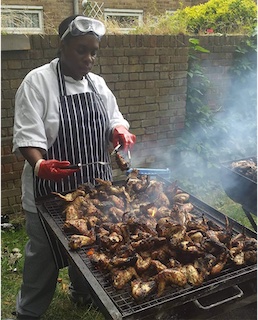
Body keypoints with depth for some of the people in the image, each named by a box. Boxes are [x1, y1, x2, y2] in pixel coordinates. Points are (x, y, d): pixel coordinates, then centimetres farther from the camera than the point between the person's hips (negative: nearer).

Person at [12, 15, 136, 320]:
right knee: (44, 252, 9)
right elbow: (27, 135, -16)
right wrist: (40, 165, -35)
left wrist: (119, 130, -7)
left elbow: (113, 119, 16)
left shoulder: (97, 83, 7)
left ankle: (83, 290, 50)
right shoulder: (37, 81, -11)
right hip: (52, 187, -5)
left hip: (94, 183, 6)